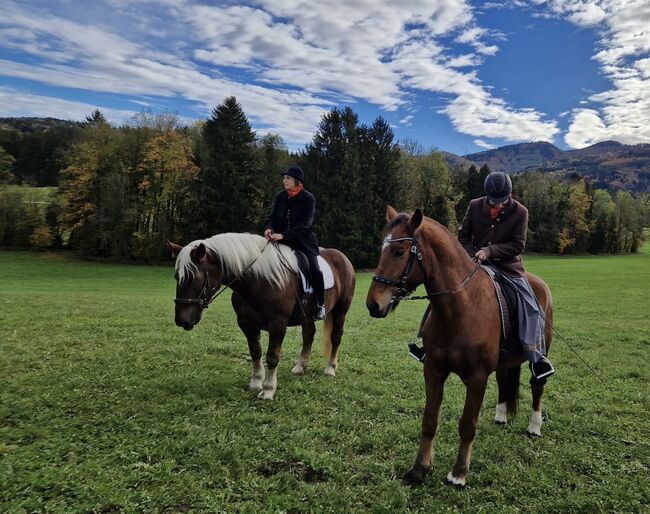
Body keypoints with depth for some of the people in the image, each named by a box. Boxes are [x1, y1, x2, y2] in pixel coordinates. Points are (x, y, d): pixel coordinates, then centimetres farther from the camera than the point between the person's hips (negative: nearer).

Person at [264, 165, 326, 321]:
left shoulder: (308, 199, -8)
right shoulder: (281, 196, 7)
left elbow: (304, 224, -17)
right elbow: (272, 216, 5)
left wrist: (283, 235, -28)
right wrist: (269, 228, -19)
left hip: (304, 240, -5)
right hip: (283, 240, 5)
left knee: (314, 270, -20)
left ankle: (320, 305, -4)